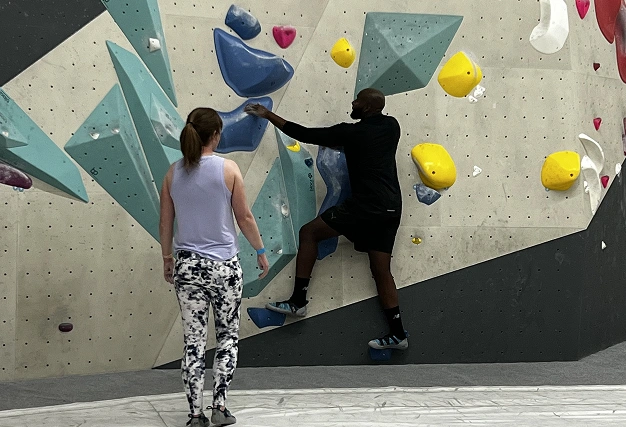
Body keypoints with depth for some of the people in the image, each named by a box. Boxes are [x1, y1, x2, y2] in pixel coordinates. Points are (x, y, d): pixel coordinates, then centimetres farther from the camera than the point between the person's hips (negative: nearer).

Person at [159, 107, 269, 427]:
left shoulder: (174, 173, 1)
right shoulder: (228, 169, -8)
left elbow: (165, 223, 7)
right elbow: (244, 217, -4)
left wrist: (167, 258, 21)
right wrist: (261, 252, 10)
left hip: (187, 267, 3)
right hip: (224, 267, -2)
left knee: (194, 342, 9)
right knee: (228, 337, 14)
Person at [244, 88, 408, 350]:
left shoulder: (351, 132, -8)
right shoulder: (392, 126, 9)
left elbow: (303, 134, -4)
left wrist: (267, 115, 5)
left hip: (364, 206, -7)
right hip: (391, 210, 7)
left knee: (309, 232, 4)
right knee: (381, 270, 11)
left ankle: (298, 301, 2)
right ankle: (397, 333, 8)